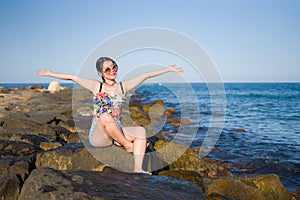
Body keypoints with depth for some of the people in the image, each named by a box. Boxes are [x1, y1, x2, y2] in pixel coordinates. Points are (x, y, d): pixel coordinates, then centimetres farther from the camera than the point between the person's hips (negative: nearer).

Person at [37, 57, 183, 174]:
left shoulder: (123, 86, 7)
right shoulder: (96, 86, 1)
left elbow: (146, 75, 8)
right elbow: (72, 77, 2)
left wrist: (168, 69, 10)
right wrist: (49, 73, 1)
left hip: (117, 132, 3)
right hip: (98, 136, -3)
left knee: (141, 131, -23)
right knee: (105, 116, -35)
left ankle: (138, 169, -32)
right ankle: (128, 145, -19)